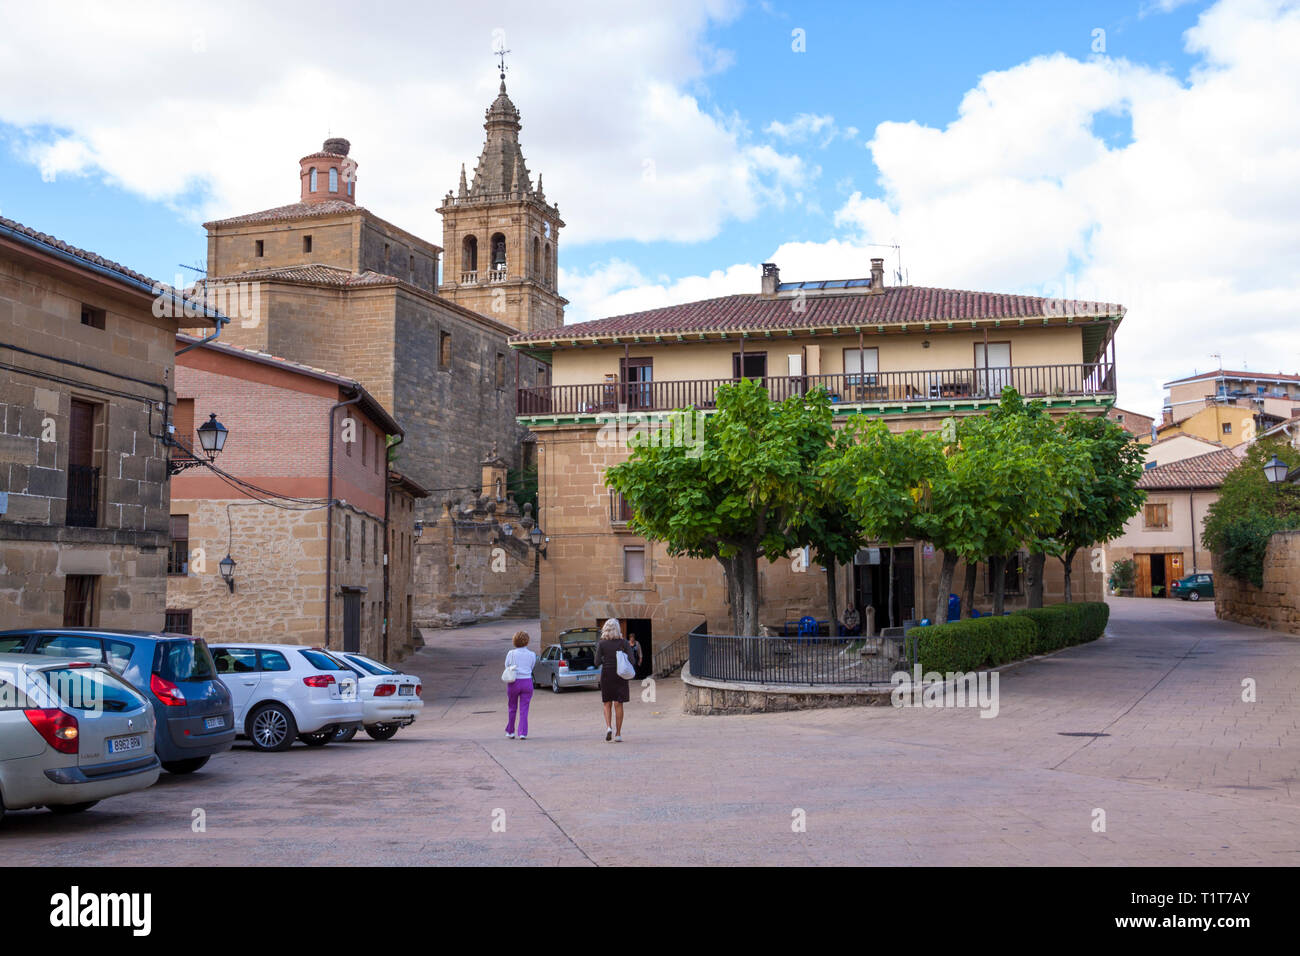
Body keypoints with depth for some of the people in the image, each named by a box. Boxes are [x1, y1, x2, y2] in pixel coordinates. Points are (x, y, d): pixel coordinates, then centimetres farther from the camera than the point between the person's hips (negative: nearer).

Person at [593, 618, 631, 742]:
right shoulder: (623, 642, -4)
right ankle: (618, 734, 3)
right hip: (620, 675, 0)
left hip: (606, 674, 0)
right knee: (618, 704, 5)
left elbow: (597, 662, -7)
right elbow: (631, 659, -9)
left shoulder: (601, 643, -4)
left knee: (607, 704, 13)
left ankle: (608, 727, -9)